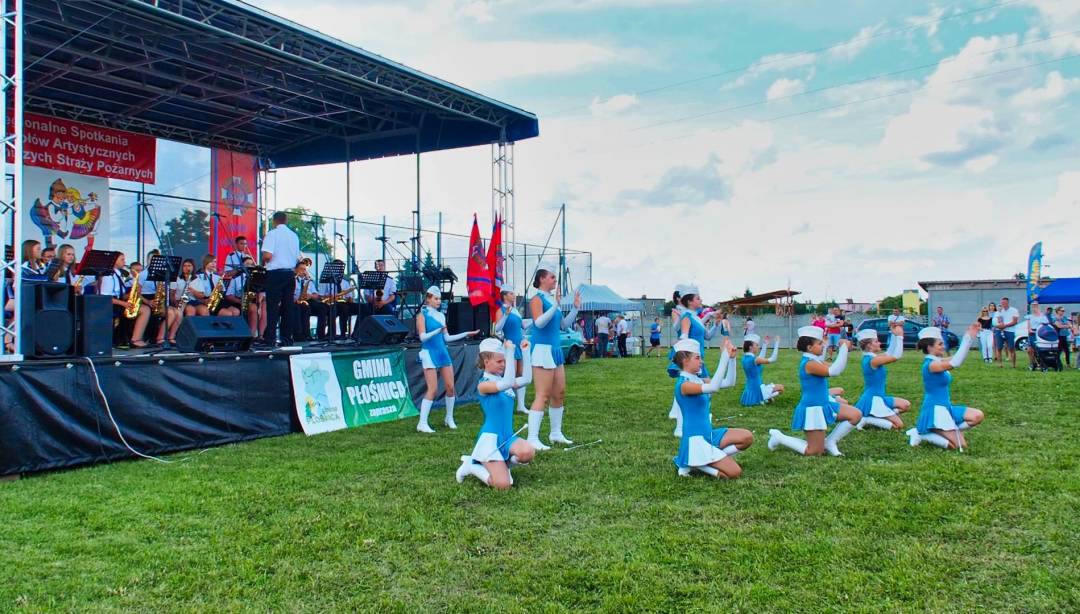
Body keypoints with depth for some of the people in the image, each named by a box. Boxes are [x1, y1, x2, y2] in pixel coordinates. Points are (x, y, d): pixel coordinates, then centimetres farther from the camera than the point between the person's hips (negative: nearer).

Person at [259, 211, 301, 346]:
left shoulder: (272, 234, -8)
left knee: (273, 306, -4)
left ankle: (268, 338, -5)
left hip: (275, 273, -5)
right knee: (287, 306, 7)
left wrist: (263, 263, 3)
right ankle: (287, 337, 7)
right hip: (290, 273, 5)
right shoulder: (294, 236, 10)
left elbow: (268, 255, -16)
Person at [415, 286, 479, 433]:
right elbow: (423, 337, -14)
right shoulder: (422, 315, -5)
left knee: (450, 387, 4)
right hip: (429, 353, -6)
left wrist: (466, 334, 15)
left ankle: (449, 418, 21)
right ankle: (422, 423, -4)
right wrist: (438, 330, -27)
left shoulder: (441, 316, 14)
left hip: (443, 352, 6)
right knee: (433, 389, -11)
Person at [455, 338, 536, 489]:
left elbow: (526, 380, -1)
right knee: (503, 485, -18)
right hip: (490, 437, -7)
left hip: (508, 436, 7)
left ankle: (504, 464, 6)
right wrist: (510, 352, -29)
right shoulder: (483, 384, -12)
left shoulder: (502, 380, 10)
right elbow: (507, 383, -29)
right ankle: (471, 466, 9)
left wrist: (525, 352, -1)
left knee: (528, 452, -27)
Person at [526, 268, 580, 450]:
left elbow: (563, 324, 22)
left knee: (559, 394, 13)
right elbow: (539, 322, -24)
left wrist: (575, 308, 14)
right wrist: (555, 305, -28)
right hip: (542, 349, -9)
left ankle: (556, 433, 26)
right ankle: (532, 438, -10)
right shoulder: (537, 299, -9)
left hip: (555, 349, 9)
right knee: (543, 395, -12)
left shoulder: (552, 299, 15)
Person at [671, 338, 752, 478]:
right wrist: (725, 356, -33)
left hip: (709, 434, 9)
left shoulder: (698, 380, 9)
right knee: (735, 472, -13)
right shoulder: (683, 384, -19)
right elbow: (713, 387, -34)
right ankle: (693, 463, 0)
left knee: (747, 437, -2)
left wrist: (732, 357, -4)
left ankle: (713, 459, 2)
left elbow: (729, 383, 8)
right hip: (696, 439, -9)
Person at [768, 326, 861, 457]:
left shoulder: (816, 361, 7)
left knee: (856, 415, 6)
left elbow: (835, 368, 16)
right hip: (813, 408, -10)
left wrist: (843, 348, 3)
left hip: (824, 404, 10)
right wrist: (844, 348, -27)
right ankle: (779, 437, 11)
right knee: (815, 452, -3)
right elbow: (833, 371, -32)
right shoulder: (809, 363, -23)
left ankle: (830, 442, 11)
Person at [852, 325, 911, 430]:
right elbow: (896, 357, -24)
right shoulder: (872, 360, -22)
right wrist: (899, 336, -20)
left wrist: (895, 335, 9)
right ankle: (866, 420, -10)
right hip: (873, 399, -10)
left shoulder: (870, 357, 7)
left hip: (878, 397, 10)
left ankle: (875, 418, 5)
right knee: (899, 424, -7)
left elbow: (889, 354, 15)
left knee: (906, 405, 16)